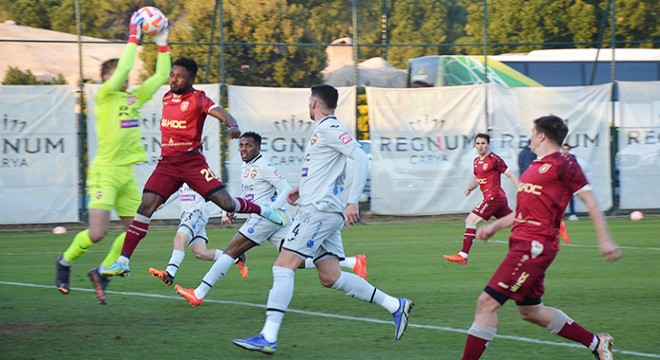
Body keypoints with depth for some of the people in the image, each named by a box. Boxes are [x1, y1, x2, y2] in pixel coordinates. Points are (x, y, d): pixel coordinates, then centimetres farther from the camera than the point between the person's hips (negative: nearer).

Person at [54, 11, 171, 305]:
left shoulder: (135, 97, 12)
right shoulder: (104, 96, -7)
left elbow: (162, 76, 16)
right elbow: (122, 70, -21)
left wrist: (162, 44, 8)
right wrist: (133, 37, -19)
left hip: (126, 174, 7)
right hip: (105, 172, -7)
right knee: (97, 232, -14)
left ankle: (102, 272, 22)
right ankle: (65, 262, 13)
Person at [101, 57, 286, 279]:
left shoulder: (197, 99, -7)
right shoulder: (167, 98, 10)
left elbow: (220, 113, -24)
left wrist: (232, 125, -42)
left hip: (192, 161, -4)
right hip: (167, 162, 4)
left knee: (226, 203, -8)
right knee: (147, 204, -13)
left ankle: (263, 210, 24)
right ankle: (123, 261, -15)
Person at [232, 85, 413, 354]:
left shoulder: (329, 128, -9)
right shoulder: (322, 131, 21)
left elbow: (360, 157, -20)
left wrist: (352, 201, -25)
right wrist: (303, 190, 22)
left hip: (319, 210, -10)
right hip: (319, 210, 10)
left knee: (283, 266, -14)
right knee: (330, 277, 8)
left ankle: (268, 337, -19)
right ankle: (395, 305, 10)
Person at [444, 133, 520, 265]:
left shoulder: (494, 159, -9)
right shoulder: (477, 161, 16)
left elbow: (511, 175, -8)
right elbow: (476, 178, 28)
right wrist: (470, 187, 7)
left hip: (493, 197, -9)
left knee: (471, 220, -14)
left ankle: (463, 256, -17)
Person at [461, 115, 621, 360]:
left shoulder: (563, 165, -6)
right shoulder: (535, 167, 21)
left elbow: (590, 201, -7)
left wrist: (605, 240, -11)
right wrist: (495, 226, 19)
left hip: (534, 246, -10)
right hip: (521, 243, 10)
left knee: (487, 302, -15)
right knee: (530, 311, 19)